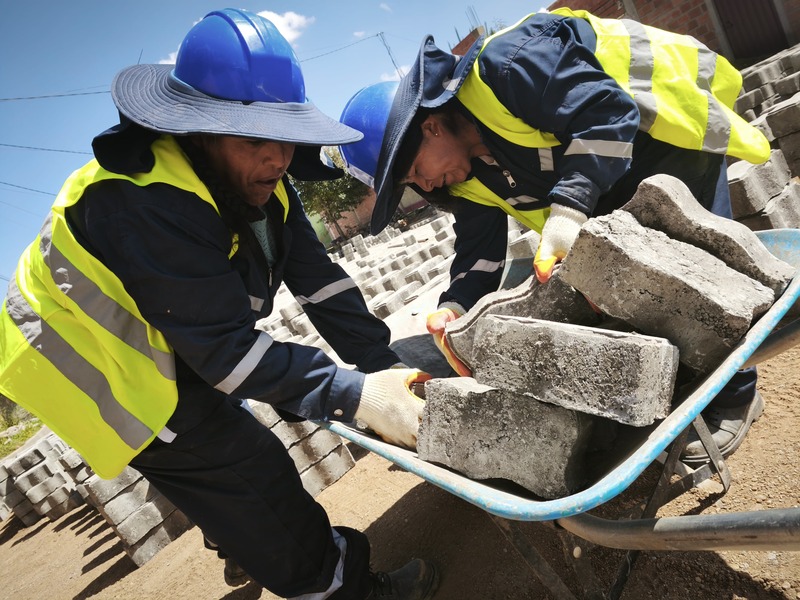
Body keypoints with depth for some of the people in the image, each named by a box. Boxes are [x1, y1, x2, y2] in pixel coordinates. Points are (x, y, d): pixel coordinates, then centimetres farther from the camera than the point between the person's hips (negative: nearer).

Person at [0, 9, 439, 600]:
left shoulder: (255, 177, -11)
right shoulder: (143, 204, -37)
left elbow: (317, 279, -15)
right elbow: (227, 347, -38)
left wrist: (385, 367, -20)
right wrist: (355, 394, -41)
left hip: (153, 346, 8)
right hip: (92, 364, -8)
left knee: (232, 438, 25)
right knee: (249, 471, -8)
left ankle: (244, 543, 55)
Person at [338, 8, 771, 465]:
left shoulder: (504, 70, -31)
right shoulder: (467, 178, -6)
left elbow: (607, 111, -35)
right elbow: (480, 247, -8)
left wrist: (570, 207, -43)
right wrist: (455, 308, -25)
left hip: (673, 126, -7)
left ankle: (734, 397, 8)